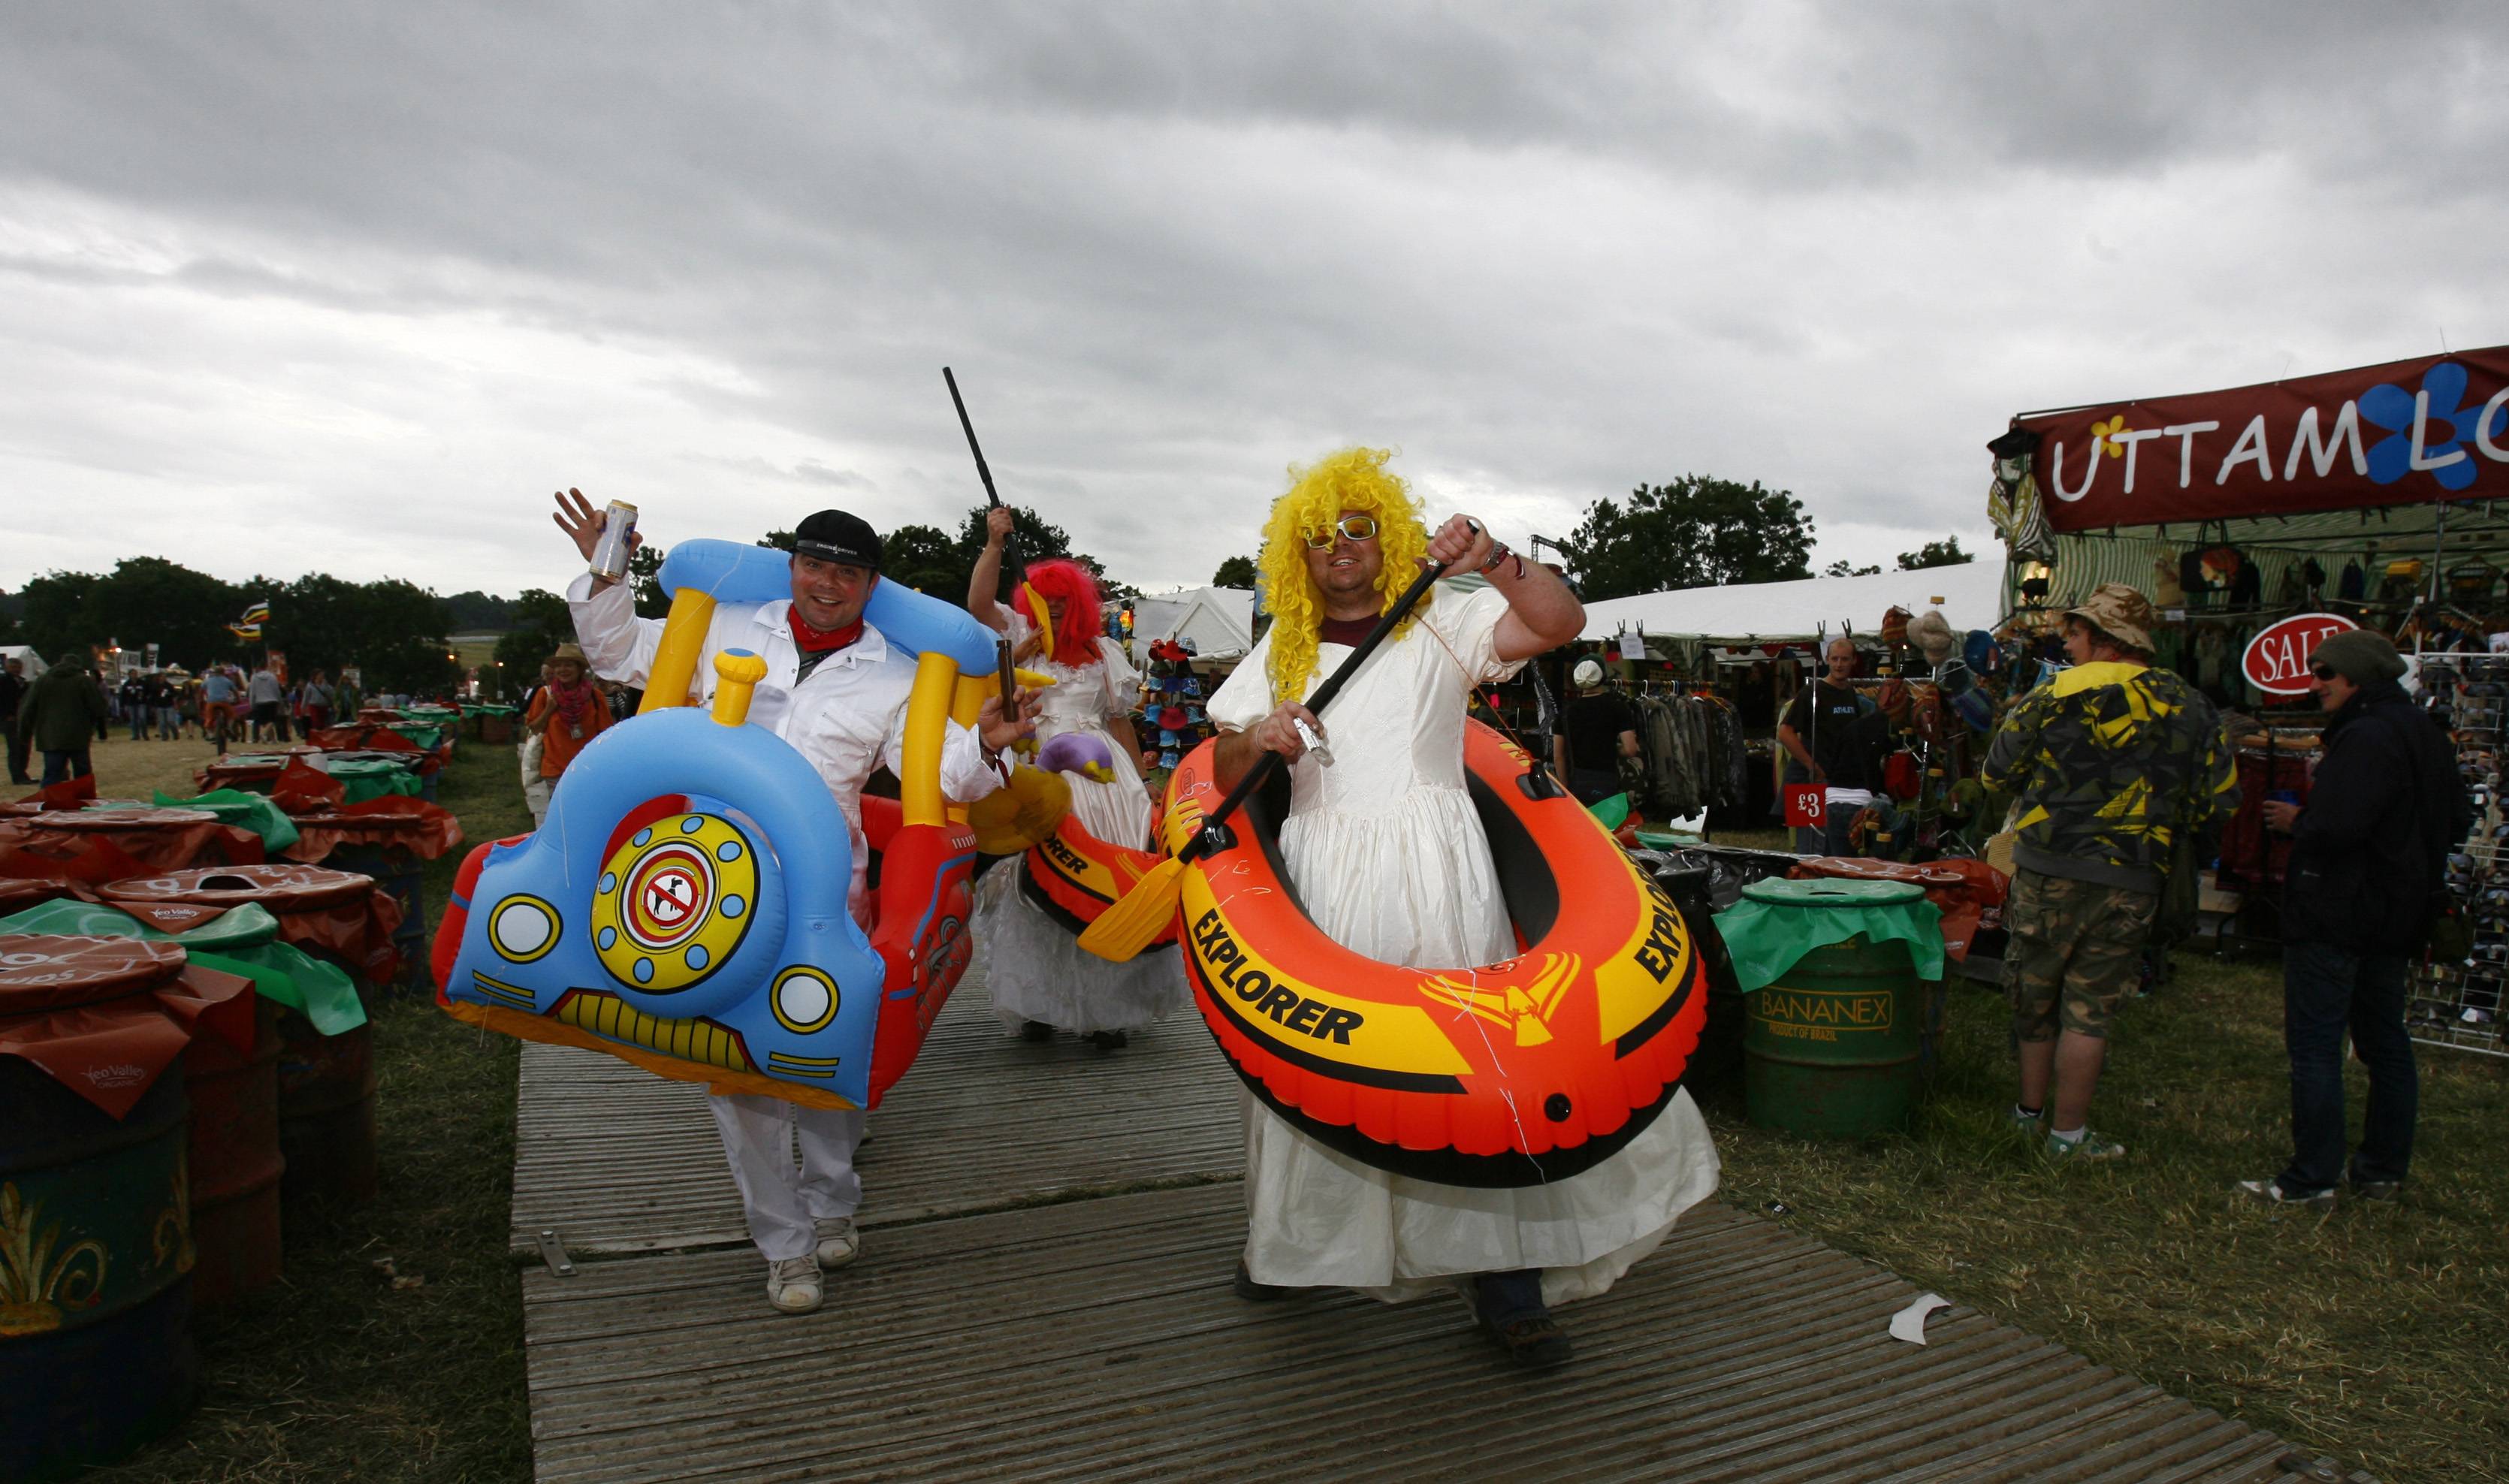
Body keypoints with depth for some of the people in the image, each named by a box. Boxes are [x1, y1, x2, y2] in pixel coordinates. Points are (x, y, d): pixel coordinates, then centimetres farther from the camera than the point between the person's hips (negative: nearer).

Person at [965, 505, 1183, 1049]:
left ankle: (1106, 1008, 1)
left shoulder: (1102, 654, 15)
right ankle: (1035, 1004, 6)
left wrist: (1140, 785, 12)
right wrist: (994, 545, -11)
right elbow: (978, 603, -4)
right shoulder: (1016, 635, 13)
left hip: (1097, 777, 0)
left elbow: (1121, 722, 15)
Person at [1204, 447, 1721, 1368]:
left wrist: (1492, 562, -15)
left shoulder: (1441, 622, 9)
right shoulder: (1281, 650, 15)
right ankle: (1293, 1241, 26)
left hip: (1435, 870, -2)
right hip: (1324, 875, 2)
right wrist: (1258, 739, -9)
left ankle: (1504, 1281, 2)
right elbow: (1225, 773, 13)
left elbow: (1561, 622, -1)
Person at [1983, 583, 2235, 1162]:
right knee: (2089, 1009, 7)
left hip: (2047, 870, -1)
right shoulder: (2190, 707, 2)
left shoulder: (2056, 694, -6)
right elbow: (2220, 801, 6)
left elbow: (1997, 774, 2)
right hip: (2132, 883, 1)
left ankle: (2030, 1110, 28)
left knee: (2035, 995, 15)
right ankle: (2068, 1134, 13)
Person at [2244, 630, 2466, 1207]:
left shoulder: (2366, 737, -20)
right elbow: (2458, 820, 20)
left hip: (2335, 916, -10)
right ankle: (2384, 1170, 26)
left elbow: (2336, 828, -28)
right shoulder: (2425, 733, 13)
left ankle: (2312, 1180, -1)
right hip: (2399, 917, 10)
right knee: (2385, 1042, 17)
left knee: (2314, 1046, -4)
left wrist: (2296, 821, -10)